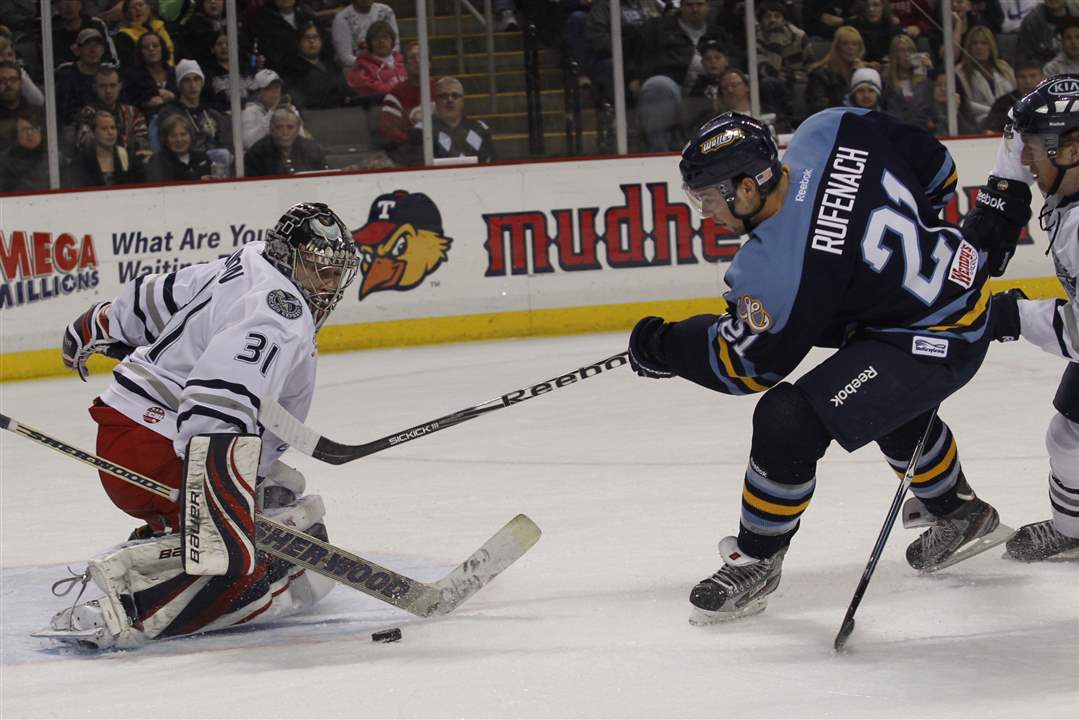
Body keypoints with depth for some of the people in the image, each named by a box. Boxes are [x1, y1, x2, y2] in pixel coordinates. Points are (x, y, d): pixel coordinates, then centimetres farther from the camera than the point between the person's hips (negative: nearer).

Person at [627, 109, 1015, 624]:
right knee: (895, 406, 37)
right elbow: (934, 168, 4)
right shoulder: (828, 132, -11)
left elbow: (746, 363, -14)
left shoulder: (779, 268, -29)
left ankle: (754, 564, 5)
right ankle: (959, 515, 61)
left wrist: (661, 348, -2)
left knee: (789, 420, -15)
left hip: (934, 345, -10)